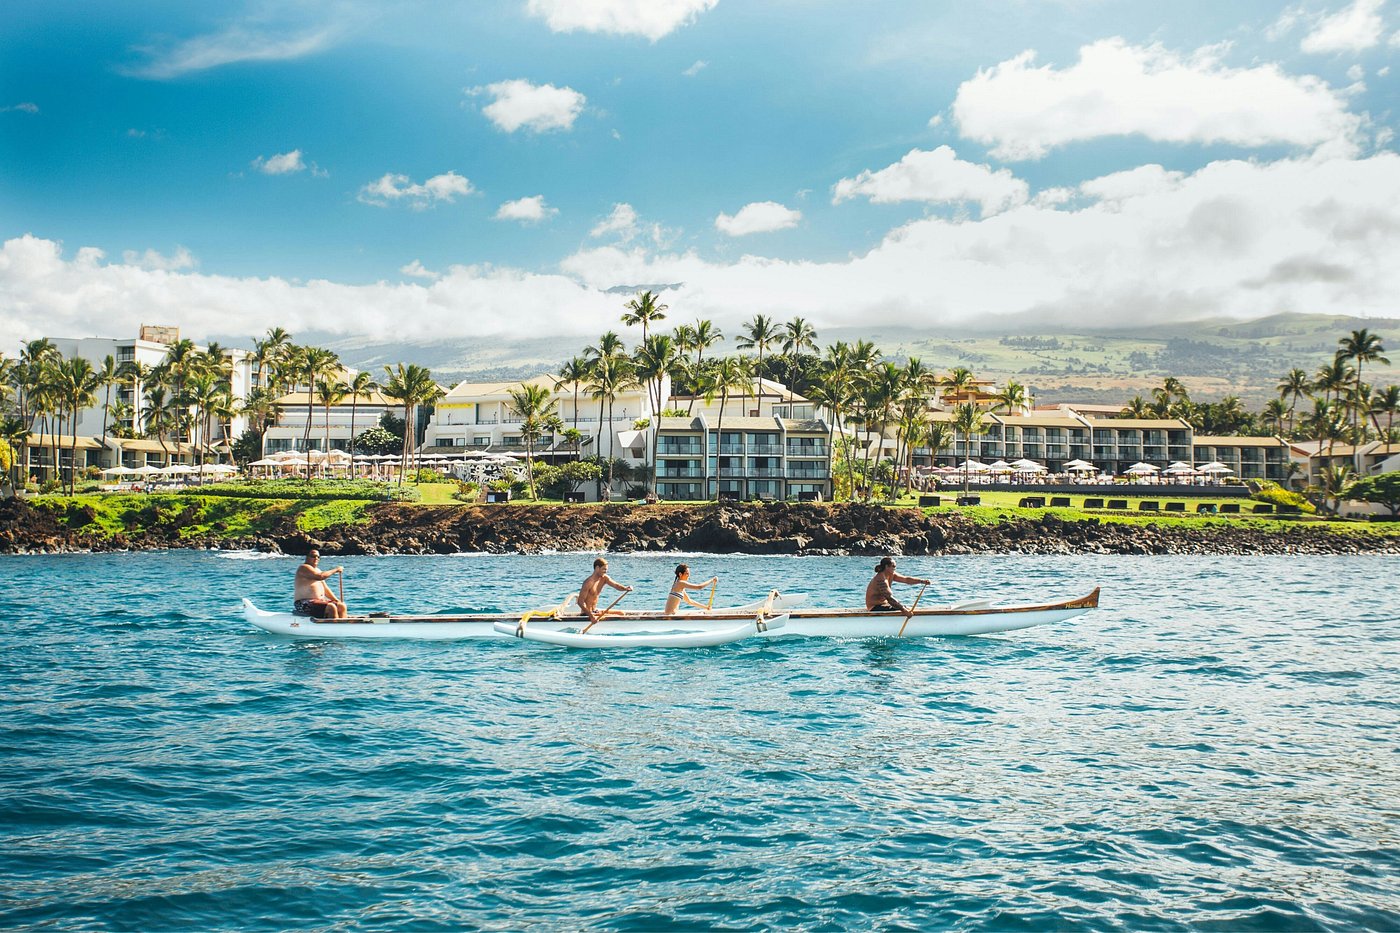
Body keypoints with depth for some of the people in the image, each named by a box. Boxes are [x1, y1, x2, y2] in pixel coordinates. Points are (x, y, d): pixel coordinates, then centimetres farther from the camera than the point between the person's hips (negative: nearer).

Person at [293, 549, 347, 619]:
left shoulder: (317, 570, 22)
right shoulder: (304, 568, -7)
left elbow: (325, 589, 21)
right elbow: (320, 576, -23)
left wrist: (336, 600, 7)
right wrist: (336, 570, -12)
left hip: (319, 601, 9)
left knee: (342, 606, -8)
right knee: (331, 607, -29)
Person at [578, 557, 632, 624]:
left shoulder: (604, 578, 1)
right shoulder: (589, 582, -22)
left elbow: (616, 585, -13)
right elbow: (580, 602, -25)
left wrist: (626, 588, -35)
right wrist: (591, 616, -35)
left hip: (595, 611, 9)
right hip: (587, 613, -8)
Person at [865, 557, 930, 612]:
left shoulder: (891, 575, 4)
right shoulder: (881, 579, -25)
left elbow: (906, 579, 3)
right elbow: (889, 598, -31)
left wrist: (922, 581, -9)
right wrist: (903, 609, -34)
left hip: (882, 604, 10)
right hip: (875, 608, -10)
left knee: (906, 608, 7)